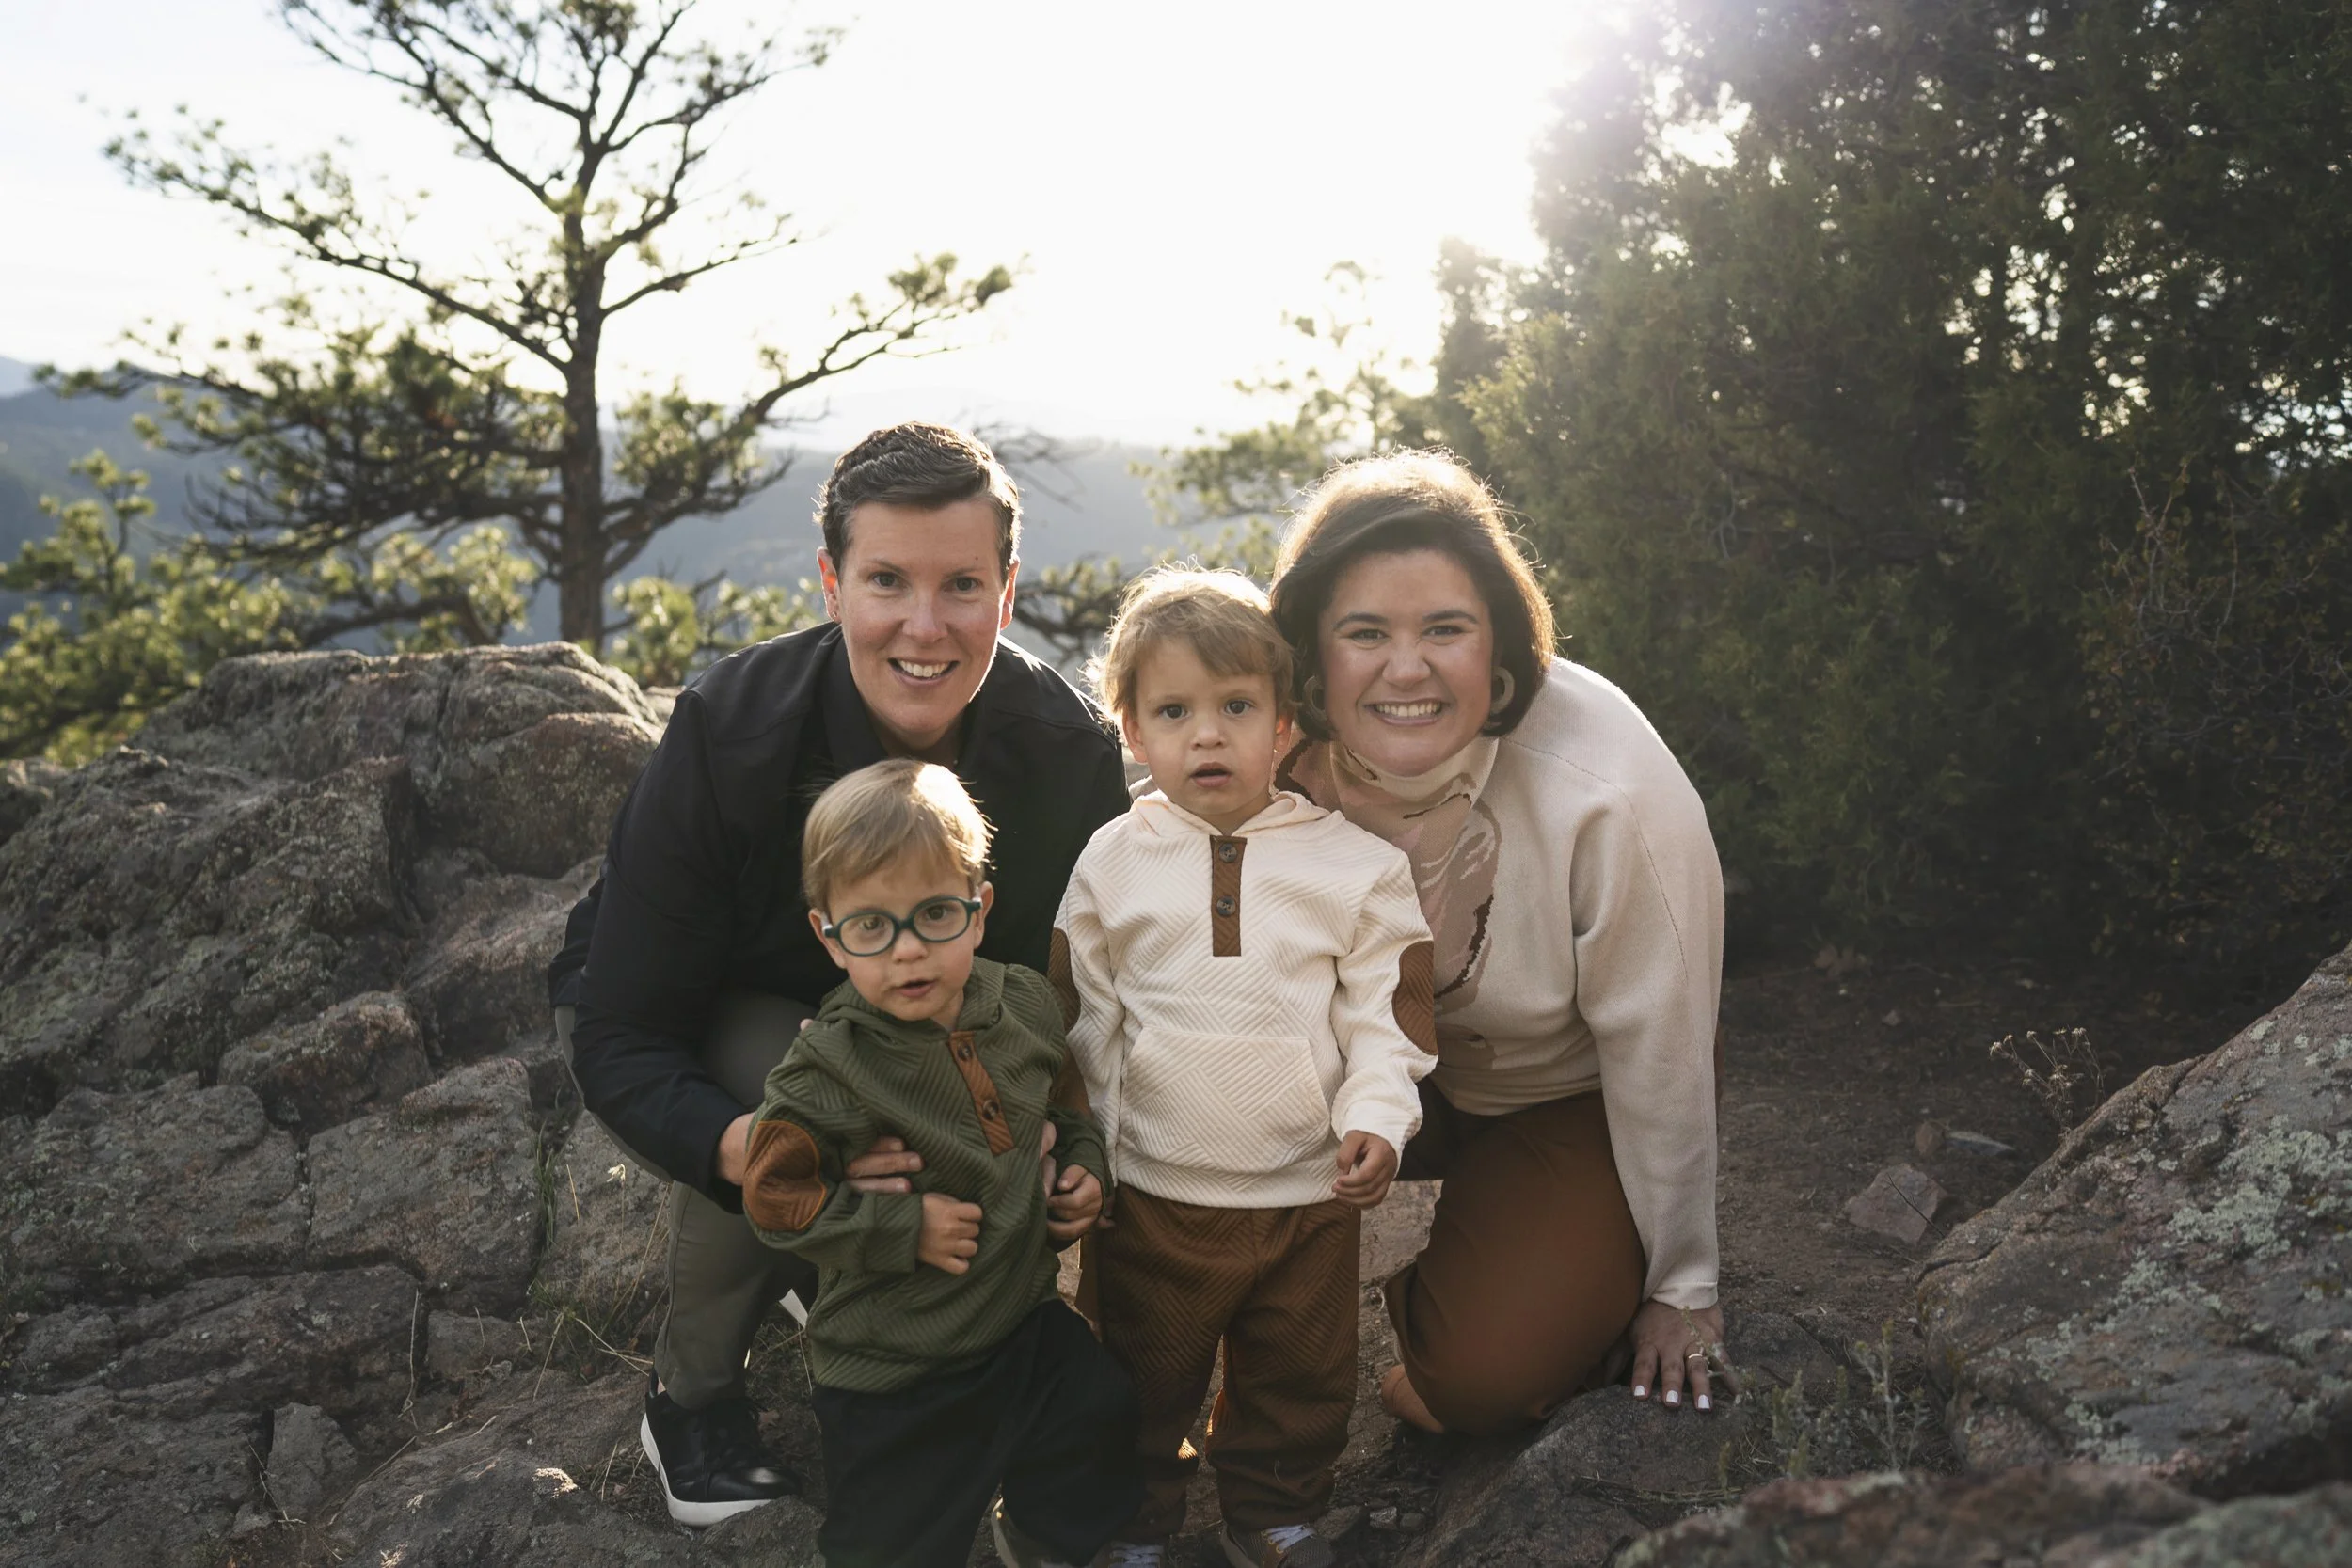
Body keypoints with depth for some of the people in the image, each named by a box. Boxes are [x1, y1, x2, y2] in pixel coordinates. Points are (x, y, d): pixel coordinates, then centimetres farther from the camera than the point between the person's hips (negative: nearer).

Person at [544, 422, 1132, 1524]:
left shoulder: (1068, 752, -22)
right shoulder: (726, 735, -31)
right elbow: (619, 1040, -29)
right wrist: (742, 1147, -51)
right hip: (701, 1032, -3)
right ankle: (689, 1391, -6)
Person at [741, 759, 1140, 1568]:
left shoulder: (1026, 1005, -7)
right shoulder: (828, 1070, -24)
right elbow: (774, 1198, -19)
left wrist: (1084, 1165, -2)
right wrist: (903, 1227, -23)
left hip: (1025, 1316, 5)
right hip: (892, 1373, -5)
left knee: (1100, 1424, 20)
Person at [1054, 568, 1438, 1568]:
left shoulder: (1354, 864, -6)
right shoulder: (1110, 865, -4)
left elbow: (1387, 1012, -2)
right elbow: (1084, 1019, 3)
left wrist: (1374, 1120, -16)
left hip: (1309, 1192, 0)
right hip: (1152, 1194, 0)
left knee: (1299, 1382, 17)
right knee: (1145, 1378, 17)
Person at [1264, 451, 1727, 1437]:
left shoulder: (1611, 790, -33)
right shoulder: (1290, 759, -22)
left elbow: (1658, 1057, -21)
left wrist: (1680, 1286, -10)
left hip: (1571, 1096, -4)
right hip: (1400, 1068, 4)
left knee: (1476, 1375, -18)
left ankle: (1589, 1287, 15)